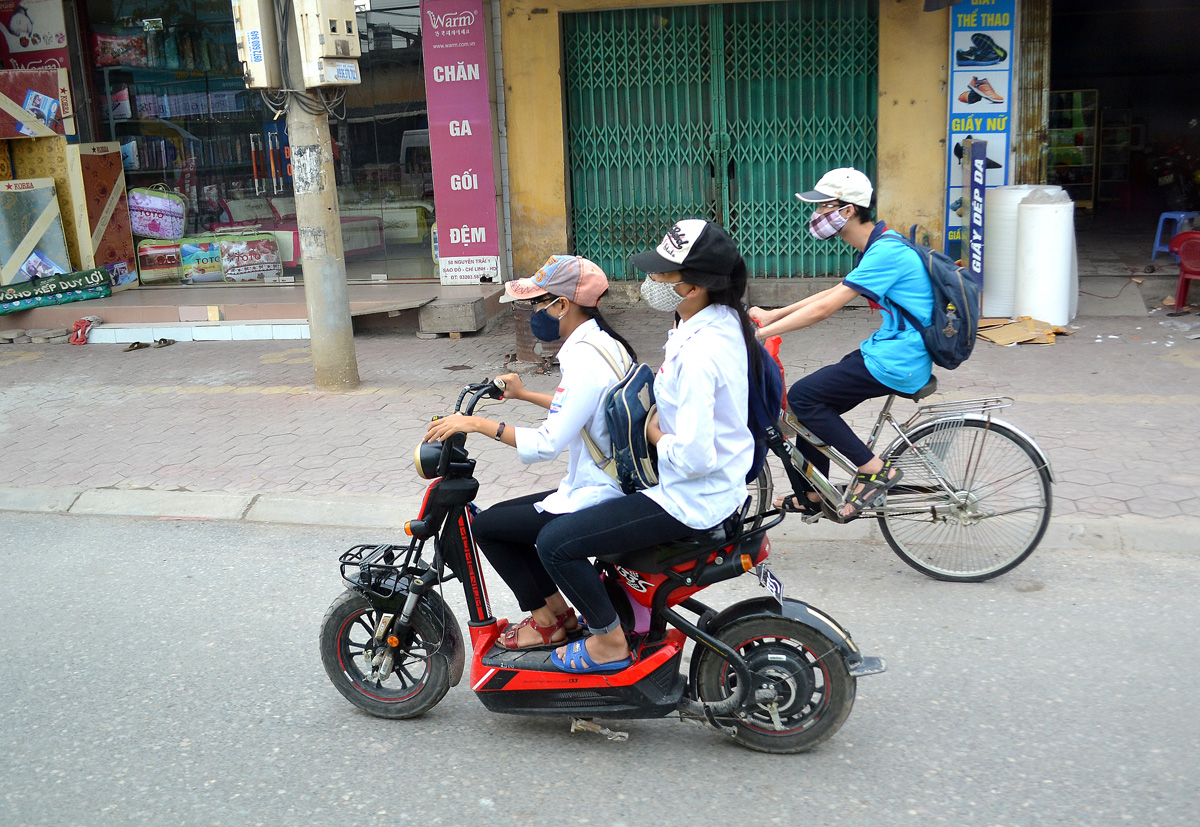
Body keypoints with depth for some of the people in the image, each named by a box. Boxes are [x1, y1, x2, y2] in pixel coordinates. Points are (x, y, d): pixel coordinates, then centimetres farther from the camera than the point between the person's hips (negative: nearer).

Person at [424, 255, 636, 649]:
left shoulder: (584, 358, -22)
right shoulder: (603, 344, 9)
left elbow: (549, 443, -27)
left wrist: (478, 423, -22)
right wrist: (525, 395, 31)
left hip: (594, 498, -10)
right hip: (611, 487, 10)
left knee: (486, 525, -2)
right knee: (502, 515, 17)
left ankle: (547, 619, 11)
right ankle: (558, 612, 22)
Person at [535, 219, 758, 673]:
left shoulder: (697, 353, -29)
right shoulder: (724, 319, 1)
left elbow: (693, 457, -32)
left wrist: (655, 434, -14)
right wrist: (662, 421, 8)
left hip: (691, 499, -11)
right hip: (723, 481, 11)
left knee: (555, 542, -9)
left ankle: (610, 642, 9)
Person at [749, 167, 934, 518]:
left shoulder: (886, 251, -20)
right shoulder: (879, 246, 11)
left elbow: (824, 309, -23)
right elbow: (836, 293, 18)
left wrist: (761, 332, -20)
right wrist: (772, 314, 13)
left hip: (896, 363, -10)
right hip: (892, 351, 10)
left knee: (802, 396, -11)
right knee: (814, 401, 11)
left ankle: (874, 470, -5)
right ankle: (811, 495, 23)